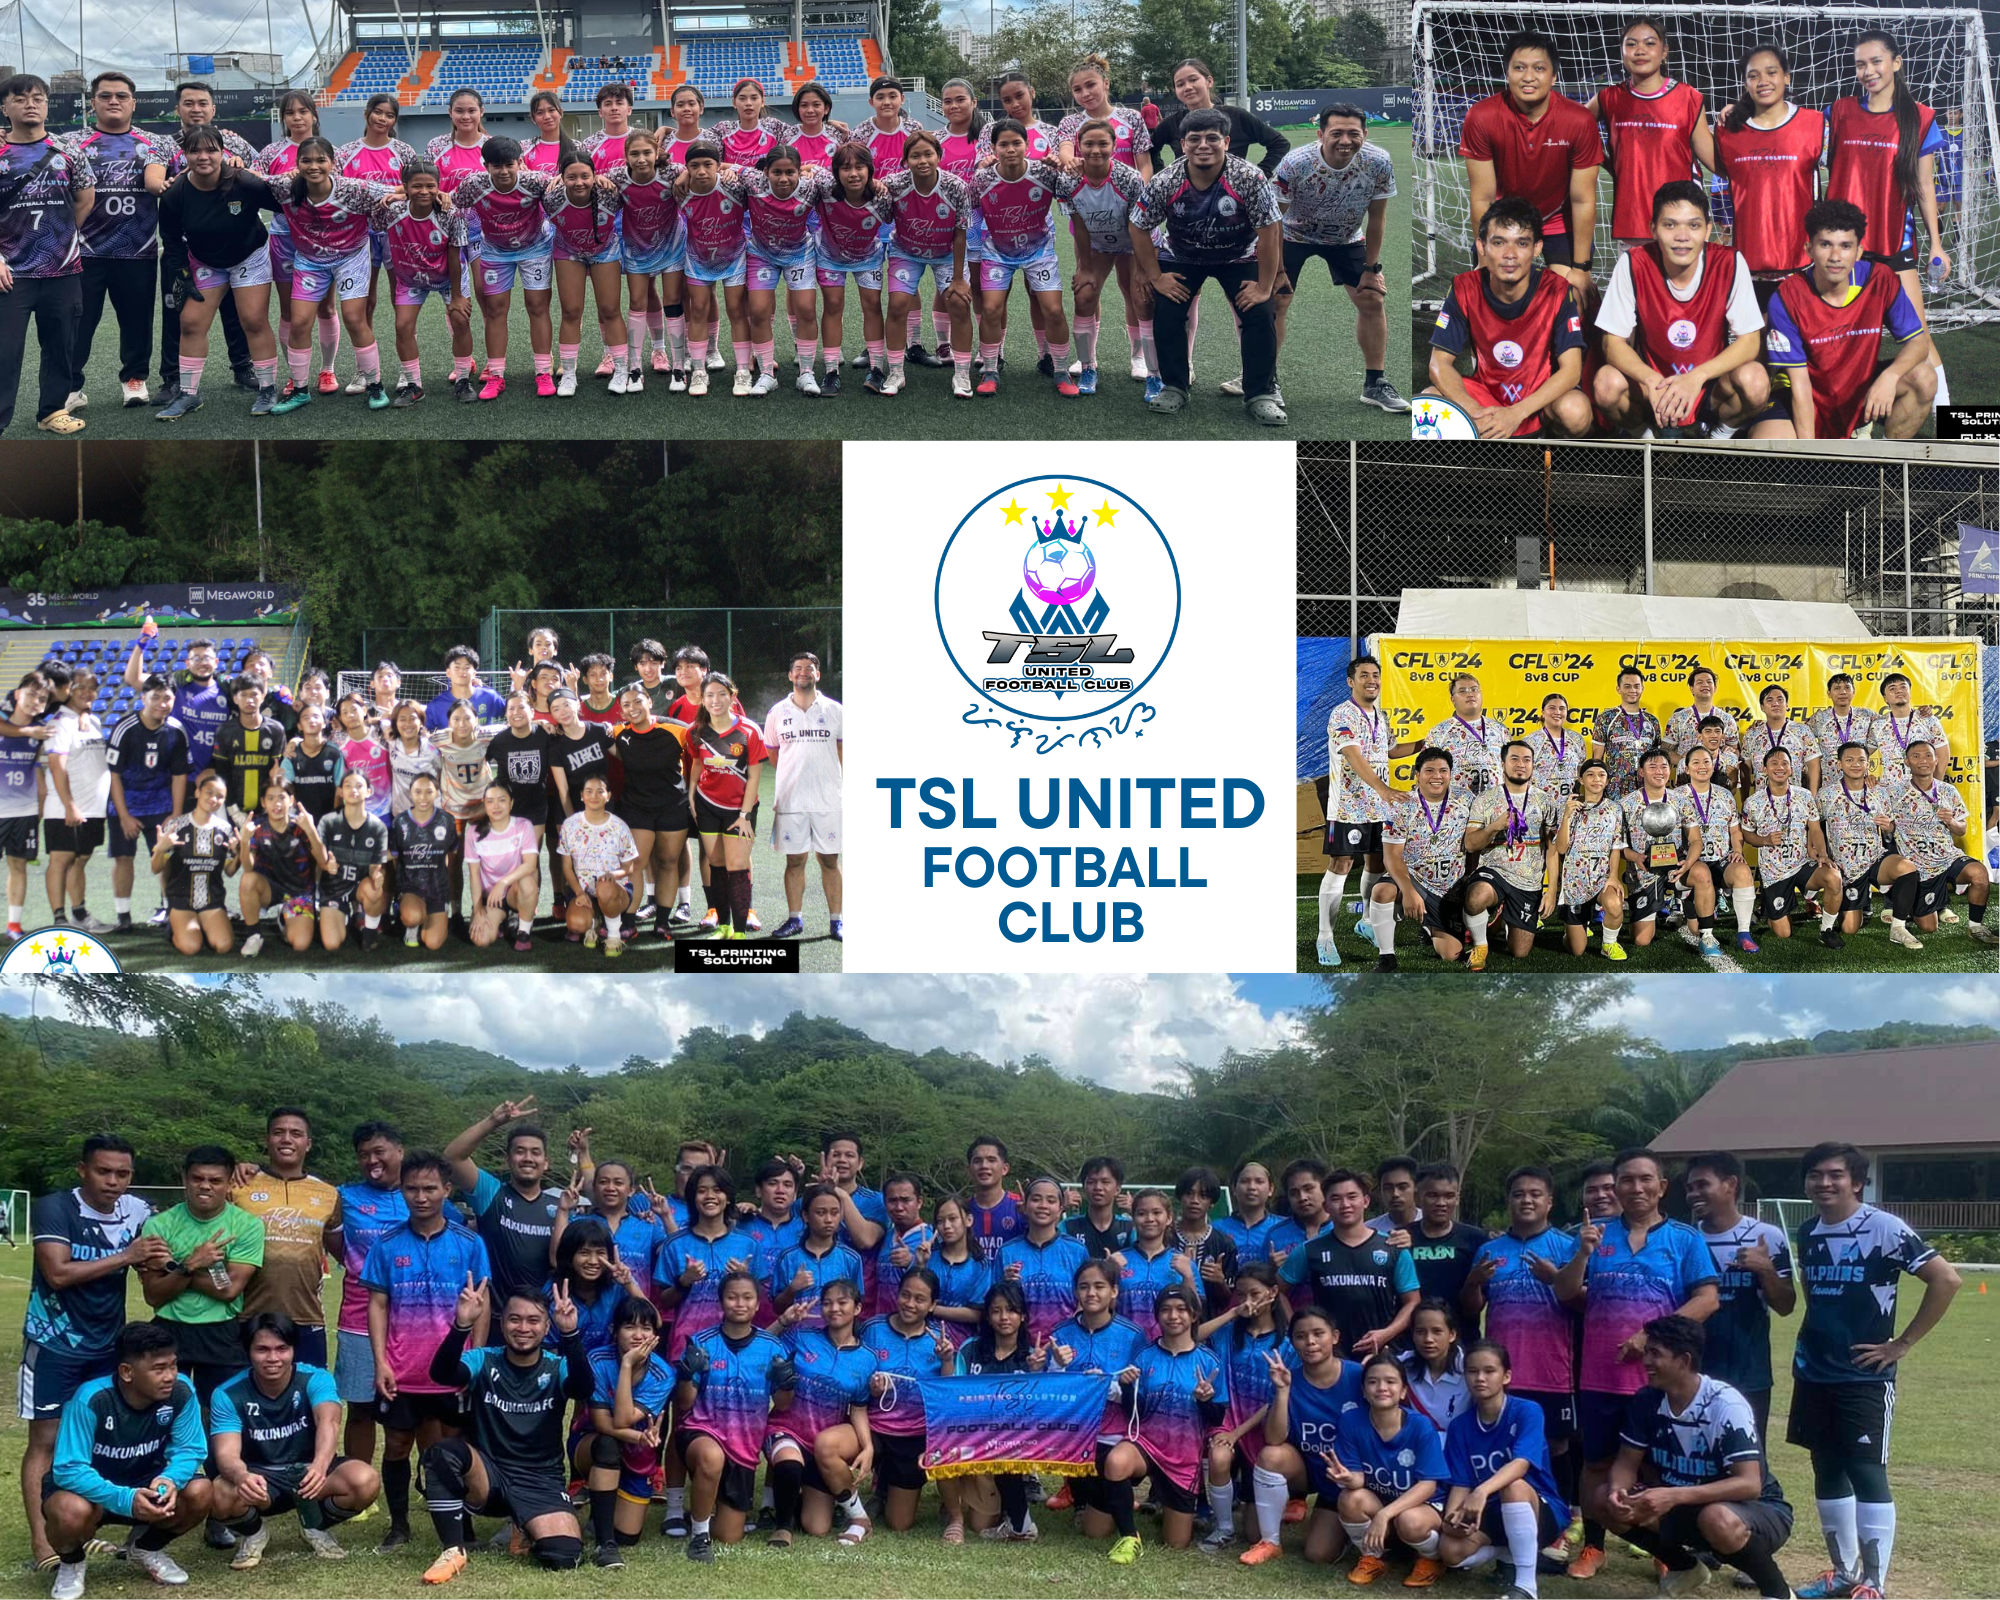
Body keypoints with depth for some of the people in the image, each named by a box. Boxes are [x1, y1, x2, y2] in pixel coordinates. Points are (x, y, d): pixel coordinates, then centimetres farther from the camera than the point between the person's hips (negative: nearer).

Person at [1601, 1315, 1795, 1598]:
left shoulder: (1726, 1405, -26)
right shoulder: (1647, 1401, -8)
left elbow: (1750, 1485, -33)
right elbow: (1627, 1463, -1)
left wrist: (1674, 1496, -42)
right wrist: (1616, 1491, -26)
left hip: (1758, 1509, -6)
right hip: (1688, 1508, 6)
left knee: (1717, 1519, -41)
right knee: (1607, 1502, -11)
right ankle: (1684, 1567, 12)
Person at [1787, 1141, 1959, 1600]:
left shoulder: (1884, 1228, -13)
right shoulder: (1807, 1232, 7)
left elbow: (1946, 1279, -17)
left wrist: (1902, 1344, -14)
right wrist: (1811, 1339, 11)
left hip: (1865, 1377, -7)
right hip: (1813, 1375, 7)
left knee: (1866, 1474, -8)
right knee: (1827, 1472, 11)